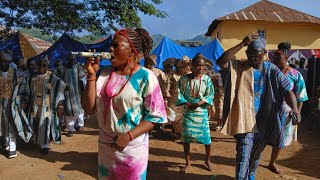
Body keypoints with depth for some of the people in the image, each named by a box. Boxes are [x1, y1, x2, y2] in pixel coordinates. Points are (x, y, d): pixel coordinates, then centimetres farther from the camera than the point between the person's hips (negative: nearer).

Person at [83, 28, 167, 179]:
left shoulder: (146, 77, -13)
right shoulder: (103, 73, -1)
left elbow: (155, 115, -12)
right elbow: (89, 109, -2)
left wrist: (129, 136, -20)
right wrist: (92, 75, -10)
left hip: (132, 147, -4)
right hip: (105, 145, 5)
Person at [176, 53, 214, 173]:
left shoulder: (207, 79, -4)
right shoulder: (184, 79, -5)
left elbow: (210, 95, -4)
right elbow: (179, 94, -3)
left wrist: (199, 103, -18)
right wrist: (186, 103, -18)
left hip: (202, 111, 0)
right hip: (188, 111, 0)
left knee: (206, 137, 3)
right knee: (186, 137, 3)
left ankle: (207, 160, 28)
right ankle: (187, 163, 21)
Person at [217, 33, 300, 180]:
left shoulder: (272, 70, -1)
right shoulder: (239, 67, -6)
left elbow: (287, 90, -7)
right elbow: (221, 62, -23)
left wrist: (294, 108, -27)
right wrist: (242, 44, -26)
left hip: (264, 122, 3)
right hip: (245, 120, -3)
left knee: (256, 155, 22)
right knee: (243, 156, -10)